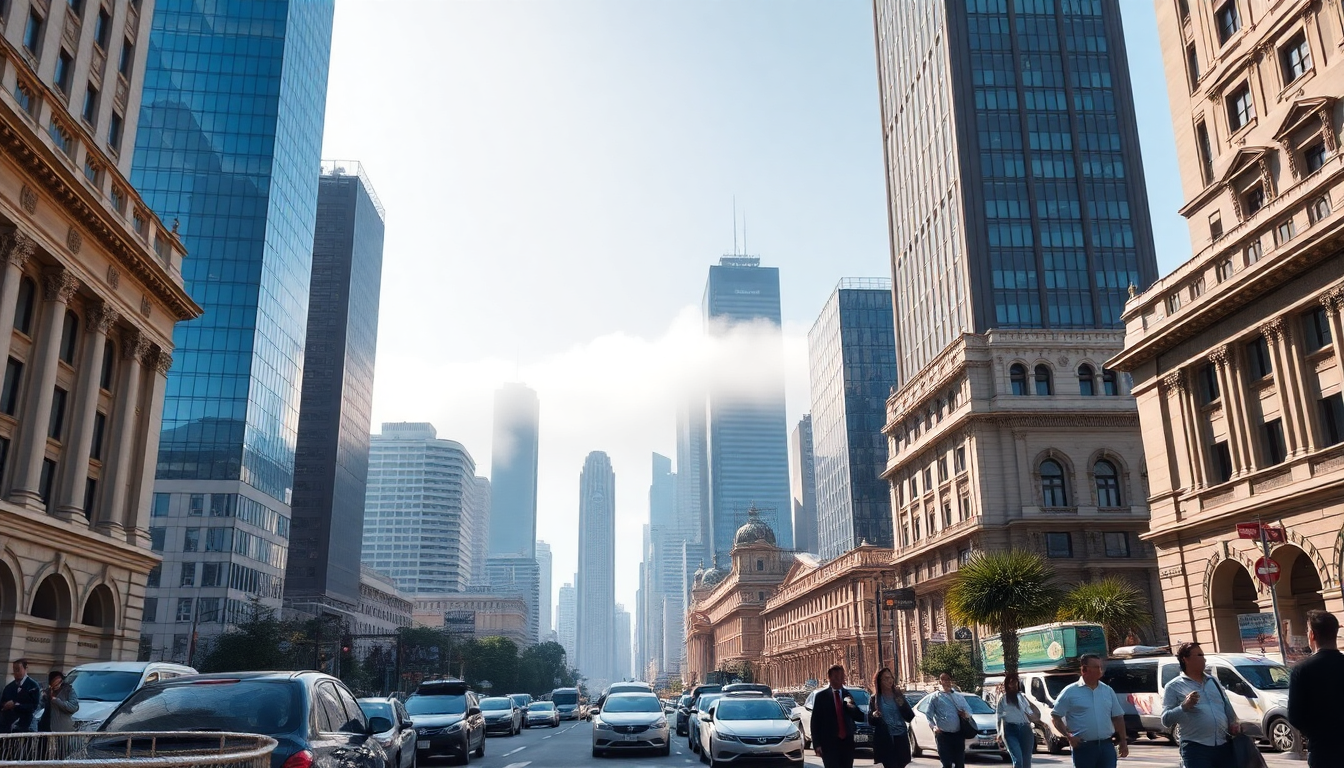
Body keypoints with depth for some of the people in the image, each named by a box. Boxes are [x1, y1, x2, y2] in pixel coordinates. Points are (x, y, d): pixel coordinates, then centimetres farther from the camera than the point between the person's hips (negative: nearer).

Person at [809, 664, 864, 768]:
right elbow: (815, 721, -2)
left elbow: (860, 717, 8)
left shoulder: (848, 695, 10)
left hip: (847, 741, 4)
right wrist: (817, 744, -8)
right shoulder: (821, 696, -1)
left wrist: (851, 706, -12)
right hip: (829, 742, -4)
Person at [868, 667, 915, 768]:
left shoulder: (899, 696, 9)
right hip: (884, 740, -2)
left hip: (901, 738, 3)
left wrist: (901, 701, -10)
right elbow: (870, 720, 3)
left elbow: (910, 717, 2)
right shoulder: (874, 699, 4)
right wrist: (874, 716, -19)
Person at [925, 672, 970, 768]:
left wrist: (966, 714, -5)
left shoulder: (958, 696, 18)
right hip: (943, 735, -4)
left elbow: (969, 710, 19)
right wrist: (933, 726, -13)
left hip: (958, 734, 4)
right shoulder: (935, 696, 5)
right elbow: (928, 714, 2)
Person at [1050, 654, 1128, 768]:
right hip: (1083, 746, -3)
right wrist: (1068, 736, -13)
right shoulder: (1070, 692, -4)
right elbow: (1055, 716, -3)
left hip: (1106, 745, 4)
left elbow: (1118, 718, 14)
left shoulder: (1108, 691, 9)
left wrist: (1123, 742, 10)